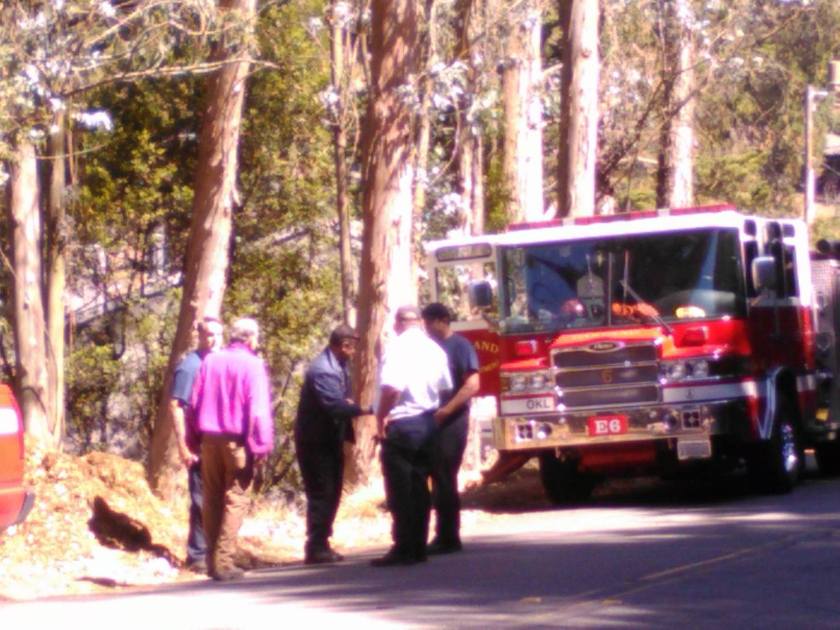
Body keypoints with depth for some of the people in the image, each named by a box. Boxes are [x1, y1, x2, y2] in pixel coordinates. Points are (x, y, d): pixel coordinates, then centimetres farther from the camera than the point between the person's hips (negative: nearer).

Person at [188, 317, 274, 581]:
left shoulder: (210, 361, 7)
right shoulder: (252, 364, -8)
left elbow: (196, 402, 7)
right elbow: (258, 408, -13)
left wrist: (195, 436, 12)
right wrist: (262, 445, -11)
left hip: (209, 438, 5)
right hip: (238, 440, -5)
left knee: (212, 499, 11)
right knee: (235, 499, -1)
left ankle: (212, 560, 12)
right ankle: (223, 562, -9)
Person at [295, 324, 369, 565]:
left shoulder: (339, 366, 8)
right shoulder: (322, 370, -22)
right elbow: (335, 405, -30)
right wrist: (364, 409, -27)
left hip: (331, 439, 10)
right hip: (315, 441, -10)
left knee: (332, 493, 13)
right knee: (321, 494, -6)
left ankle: (321, 545, 21)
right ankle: (316, 548, -1)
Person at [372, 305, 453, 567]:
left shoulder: (398, 347, -13)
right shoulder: (435, 349, 7)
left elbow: (392, 387, -23)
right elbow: (445, 388, 11)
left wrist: (381, 417, -14)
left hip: (401, 424, -7)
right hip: (428, 423, 7)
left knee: (400, 489, -2)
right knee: (419, 486, 12)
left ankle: (404, 548, -3)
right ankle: (418, 547, 14)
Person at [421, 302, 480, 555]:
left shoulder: (460, 346, -7)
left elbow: (472, 384, -16)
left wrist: (446, 410, -23)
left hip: (451, 421, -8)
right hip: (433, 422, 8)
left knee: (445, 479, -8)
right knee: (439, 480, 9)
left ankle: (449, 537, -4)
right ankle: (444, 536, 13)